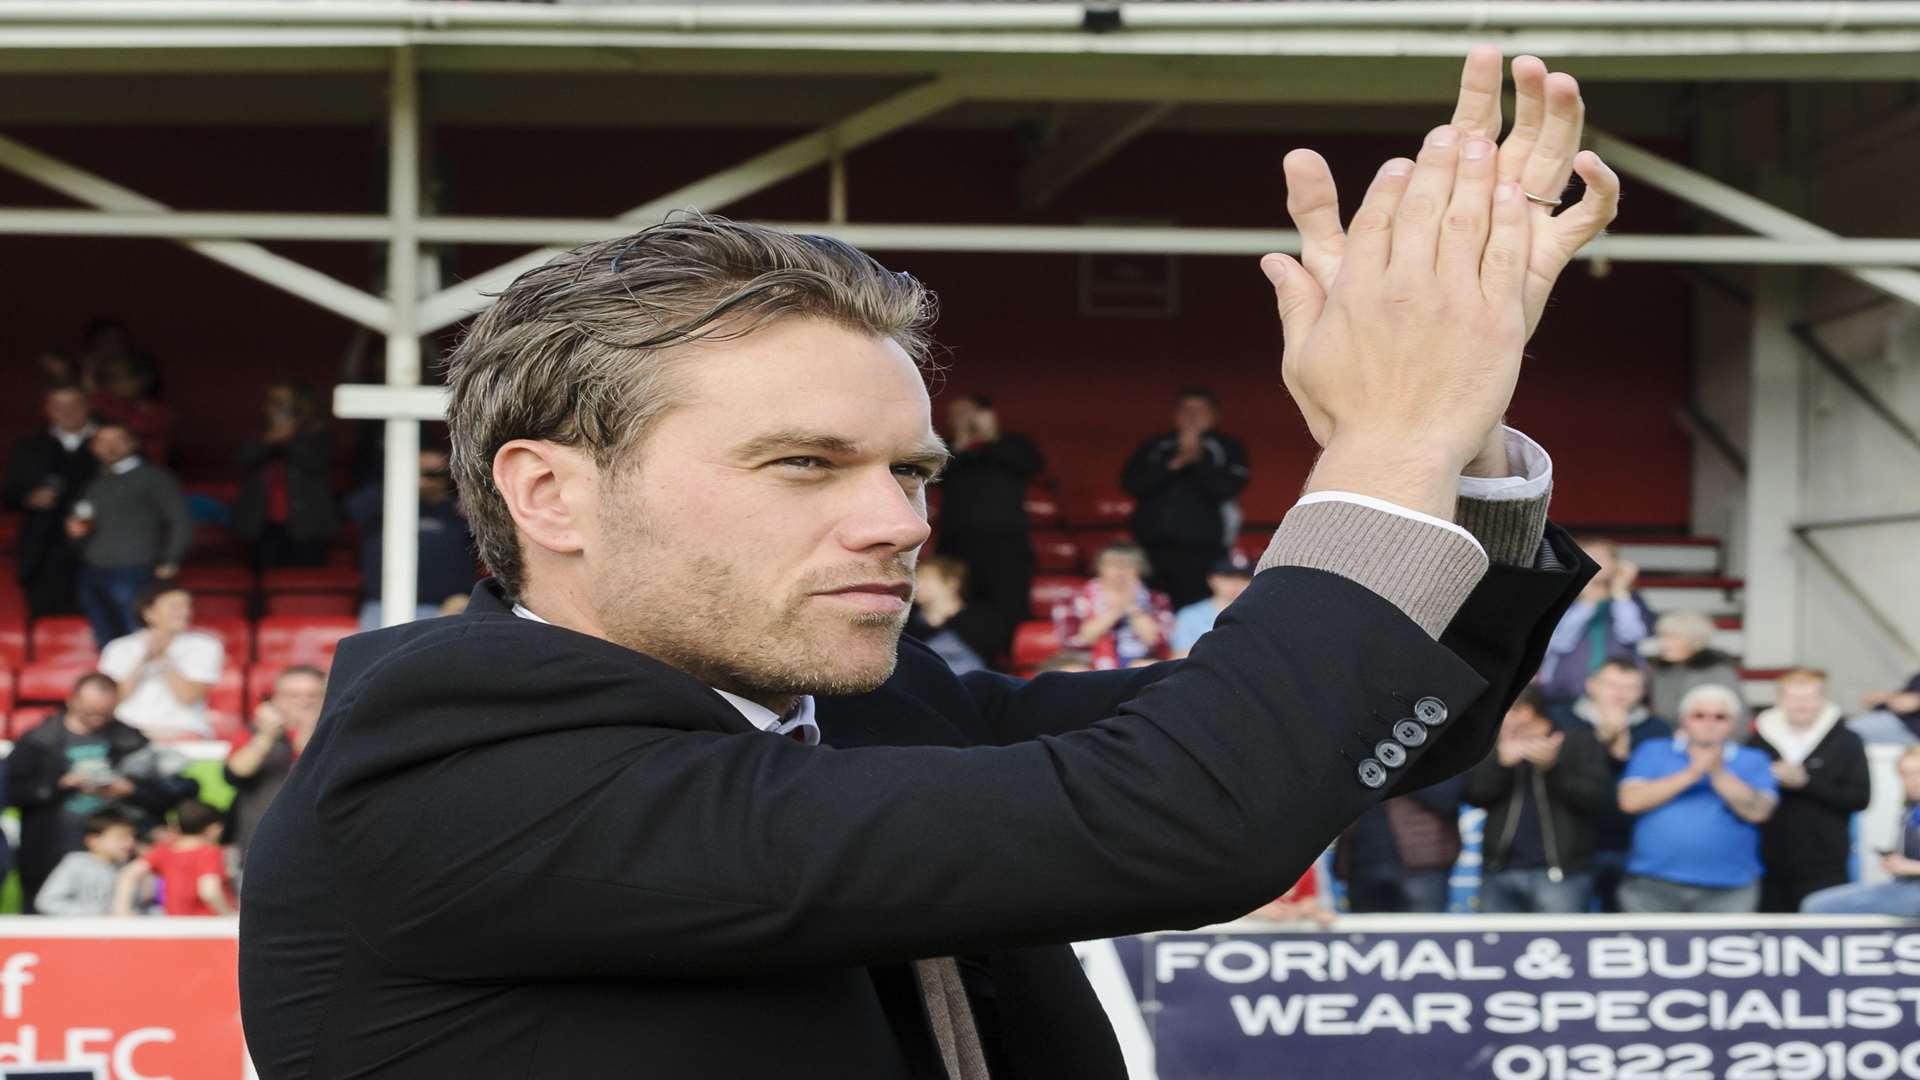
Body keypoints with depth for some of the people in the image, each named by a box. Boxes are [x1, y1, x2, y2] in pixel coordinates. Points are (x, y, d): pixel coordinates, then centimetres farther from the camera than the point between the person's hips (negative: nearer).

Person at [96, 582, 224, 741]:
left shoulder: (205, 648, 4)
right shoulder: (119, 649, 8)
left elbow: (187, 696, -7)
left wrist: (163, 658, -9)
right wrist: (144, 661, -10)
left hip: (182, 732, -1)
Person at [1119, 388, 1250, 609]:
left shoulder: (1228, 448, 10)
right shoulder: (1155, 447, 16)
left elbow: (1227, 487, -3)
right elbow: (1131, 483, 3)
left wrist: (1198, 459, -12)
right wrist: (1173, 464, -7)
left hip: (1202, 550, -3)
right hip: (1155, 547, 3)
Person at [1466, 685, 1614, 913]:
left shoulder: (1579, 740, 0)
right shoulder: (1495, 743, 12)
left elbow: (1600, 797, -10)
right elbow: (1472, 795, 1)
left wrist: (1552, 767, -20)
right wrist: (1501, 763, -16)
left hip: (1559, 875, -4)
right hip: (1500, 873, 4)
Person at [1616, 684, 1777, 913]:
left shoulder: (1753, 762, 7)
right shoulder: (1653, 753, 9)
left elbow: (1758, 811, -8)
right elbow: (1630, 800, -5)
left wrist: (1719, 773, -20)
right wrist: (1690, 774, -12)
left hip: (1727, 890, -1)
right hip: (1652, 886, 1)